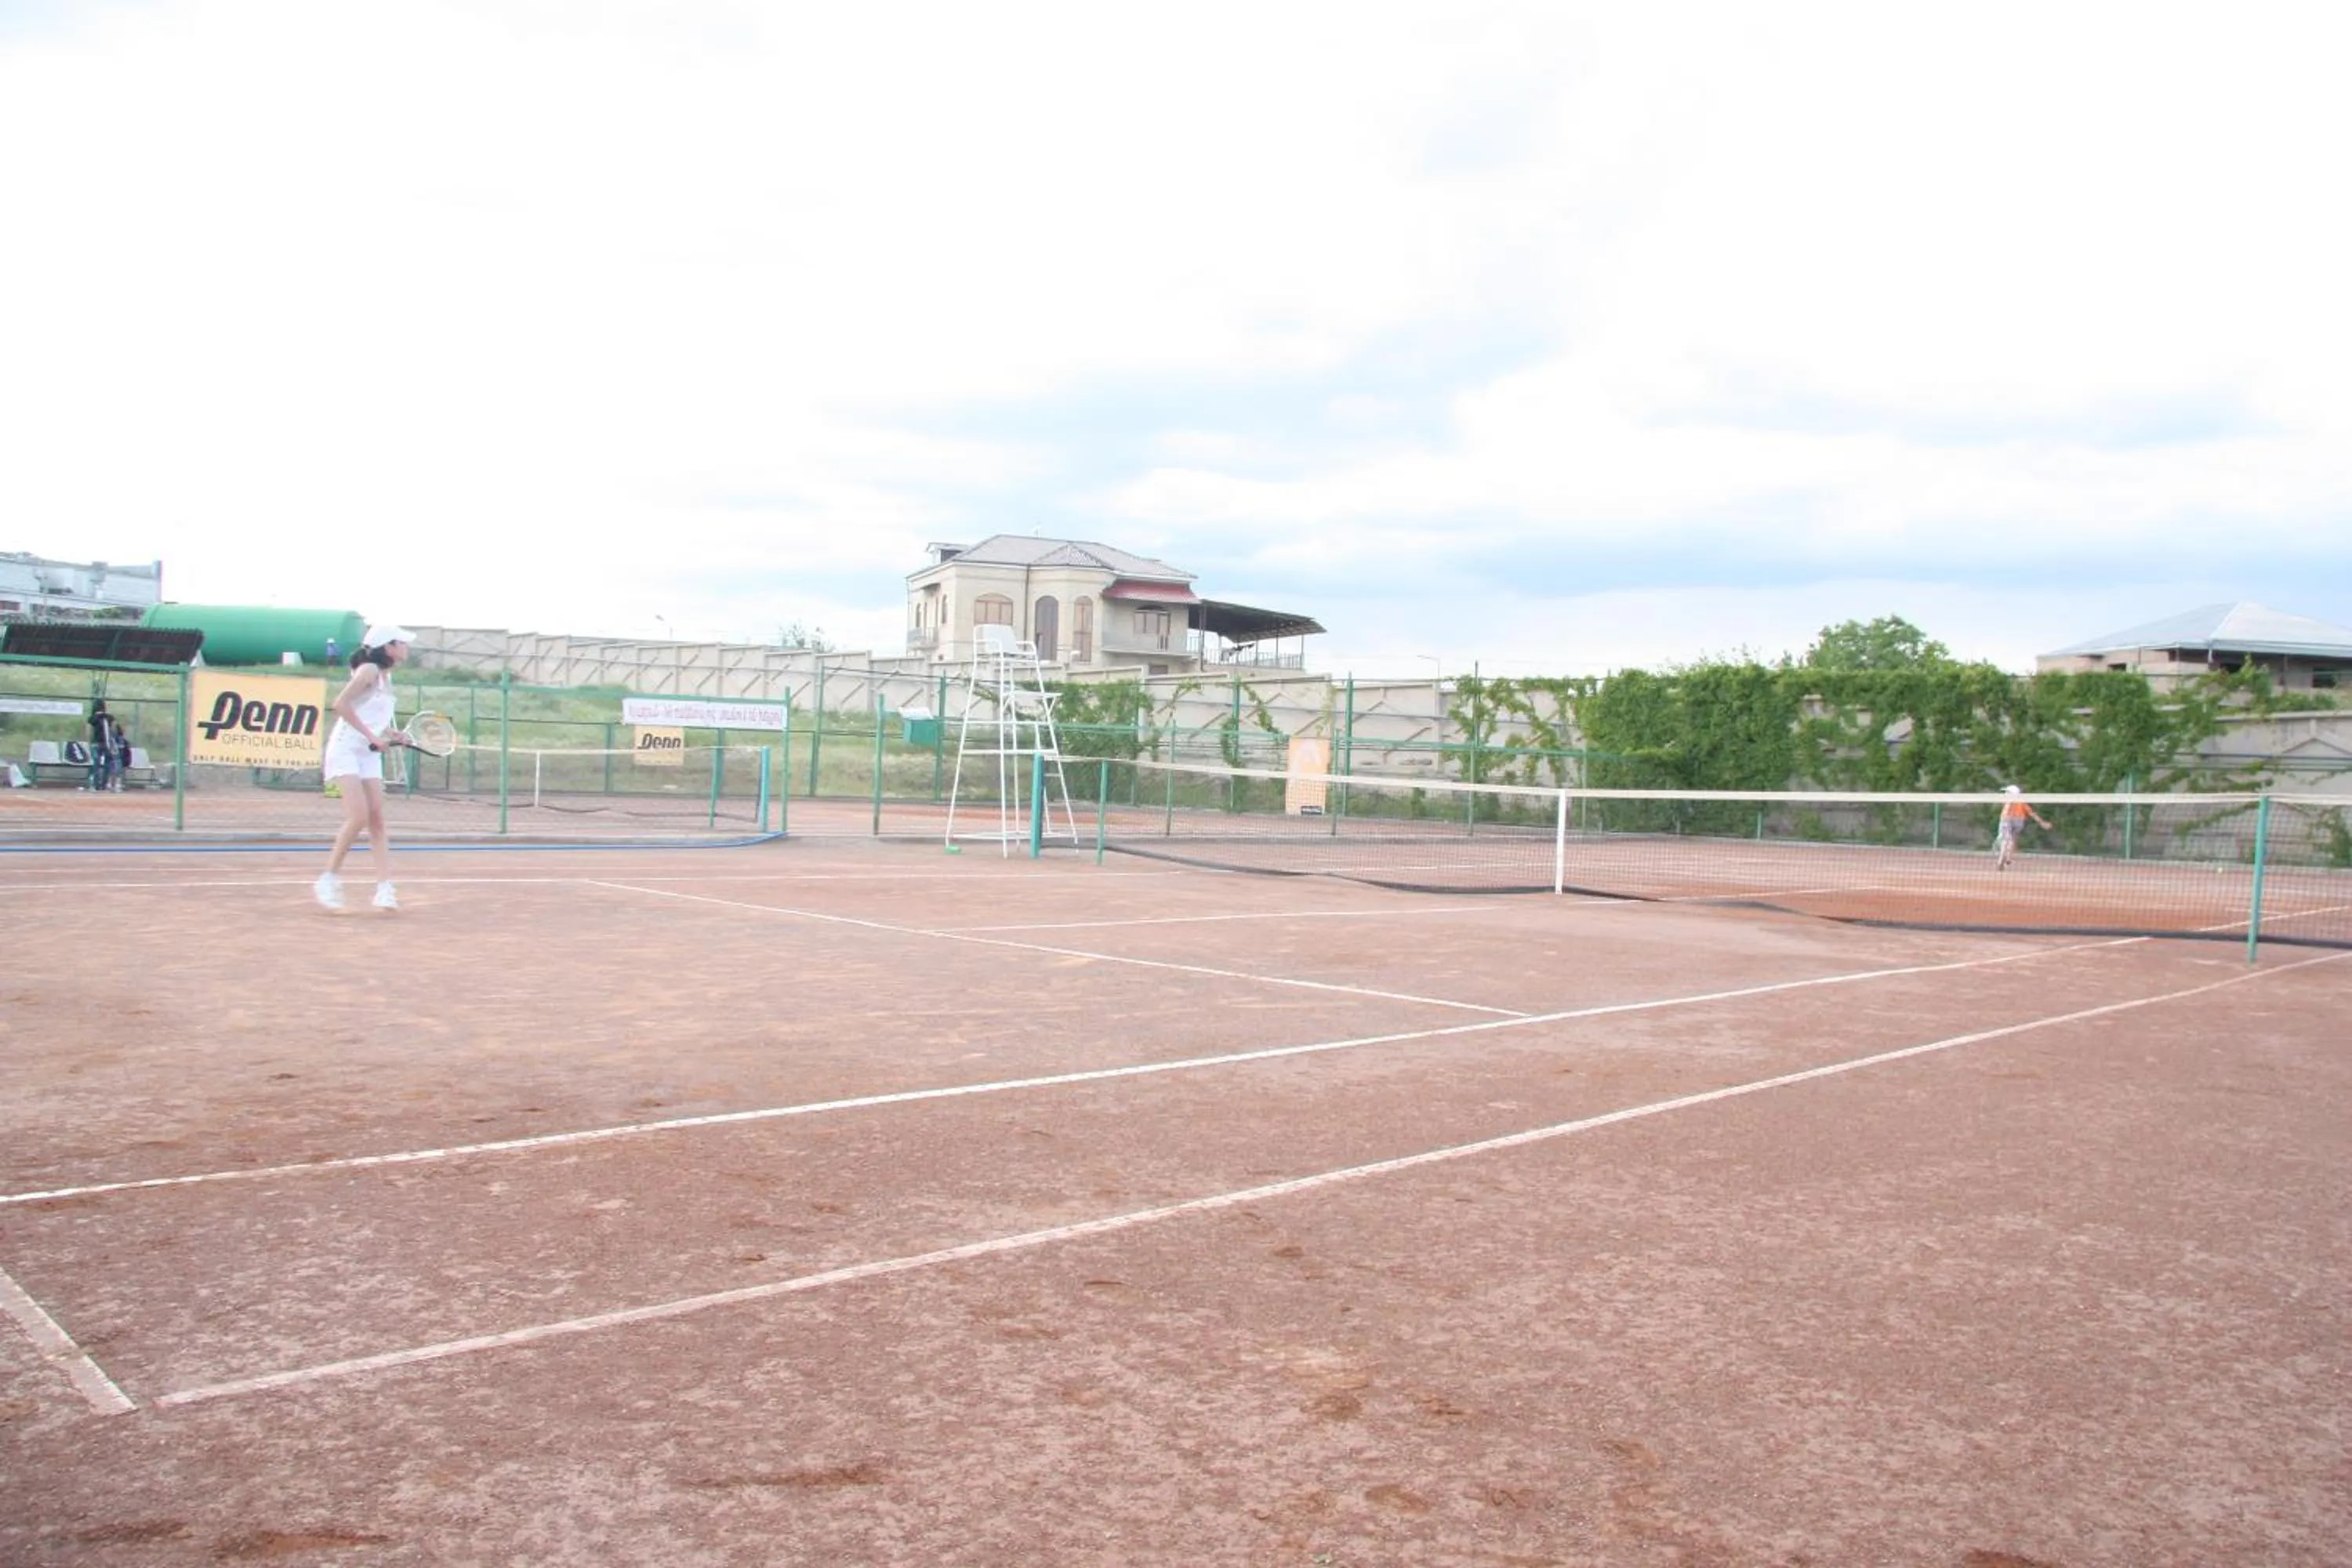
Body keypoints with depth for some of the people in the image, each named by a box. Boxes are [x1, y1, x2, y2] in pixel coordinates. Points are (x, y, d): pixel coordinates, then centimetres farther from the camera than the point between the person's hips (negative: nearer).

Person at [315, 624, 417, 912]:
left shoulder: (386, 676, 12)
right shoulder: (369, 670, -11)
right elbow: (341, 704, -20)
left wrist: (389, 734, 3)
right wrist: (372, 736, -21)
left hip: (370, 754, 8)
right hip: (346, 749, -8)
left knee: (377, 820, -2)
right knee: (359, 817, -17)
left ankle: (384, 888, -6)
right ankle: (329, 879, -4)